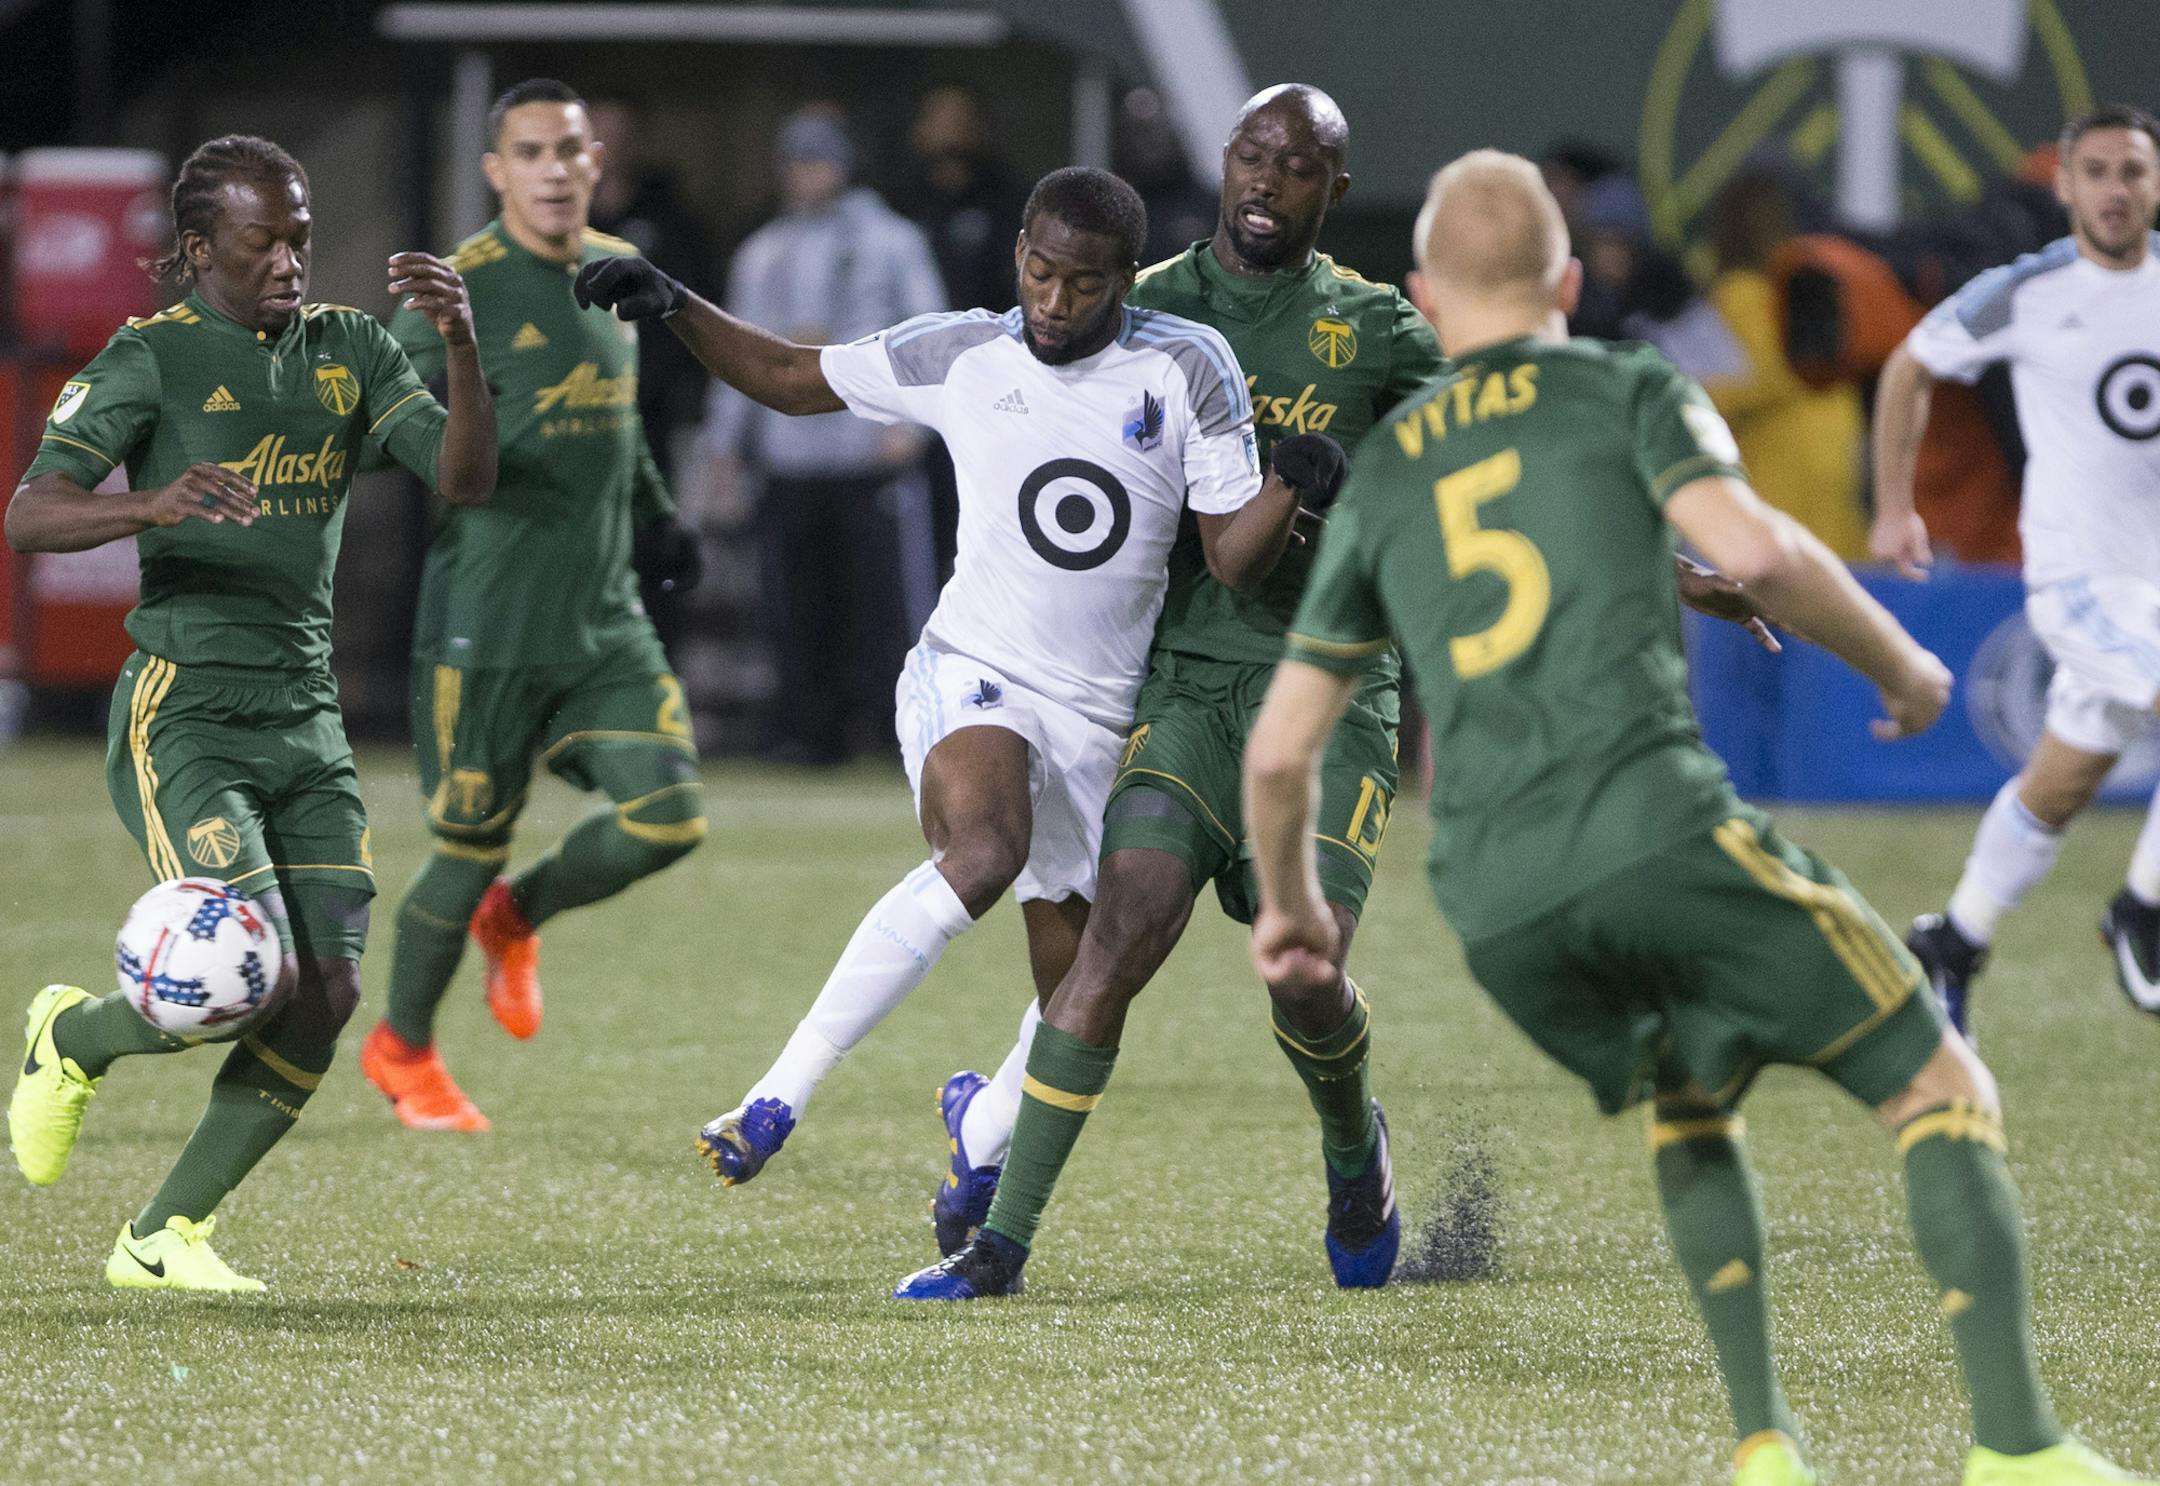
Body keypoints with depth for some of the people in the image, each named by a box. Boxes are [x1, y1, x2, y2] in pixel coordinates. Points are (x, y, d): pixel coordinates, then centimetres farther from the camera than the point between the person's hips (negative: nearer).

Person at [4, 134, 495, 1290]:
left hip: (306, 716, 6)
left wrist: (461, 346, -17)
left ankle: (161, 1235, 9)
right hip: (182, 710, -6)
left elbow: (465, 479, 0)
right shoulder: (150, 358, -6)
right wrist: (152, 504, -34)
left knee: (328, 991, -4)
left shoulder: (348, 349, 9)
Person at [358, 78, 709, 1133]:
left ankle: (517, 918, 23)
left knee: (669, 817, -8)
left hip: (607, 621, 6)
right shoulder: (460, 291, -10)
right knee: (471, 848, 1)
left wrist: (655, 513, 18)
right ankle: (401, 1050, 26)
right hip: (487, 625, -6)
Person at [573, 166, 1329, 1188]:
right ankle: (777, 1099, -36)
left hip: (1096, 718, 3)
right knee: (985, 853, -35)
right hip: (970, 679, -3)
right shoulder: (959, 356, -1)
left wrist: (1292, 484, -23)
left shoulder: (1186, 368, -3)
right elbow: (791, 378, 12)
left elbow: (1234, 560, -3)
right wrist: (673, 307, -2)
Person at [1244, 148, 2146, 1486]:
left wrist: (1291, 904, 40)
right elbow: (1753, 549, -7)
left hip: (1499, 912, 4)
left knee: (1691, 1111, 30)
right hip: (1659, 826, -4)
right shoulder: (1626, 389, 12)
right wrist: (1902, 664, 9)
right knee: (1940, 1092, 6)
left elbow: (1280, 750, 22)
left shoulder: (1378, 480, 23)